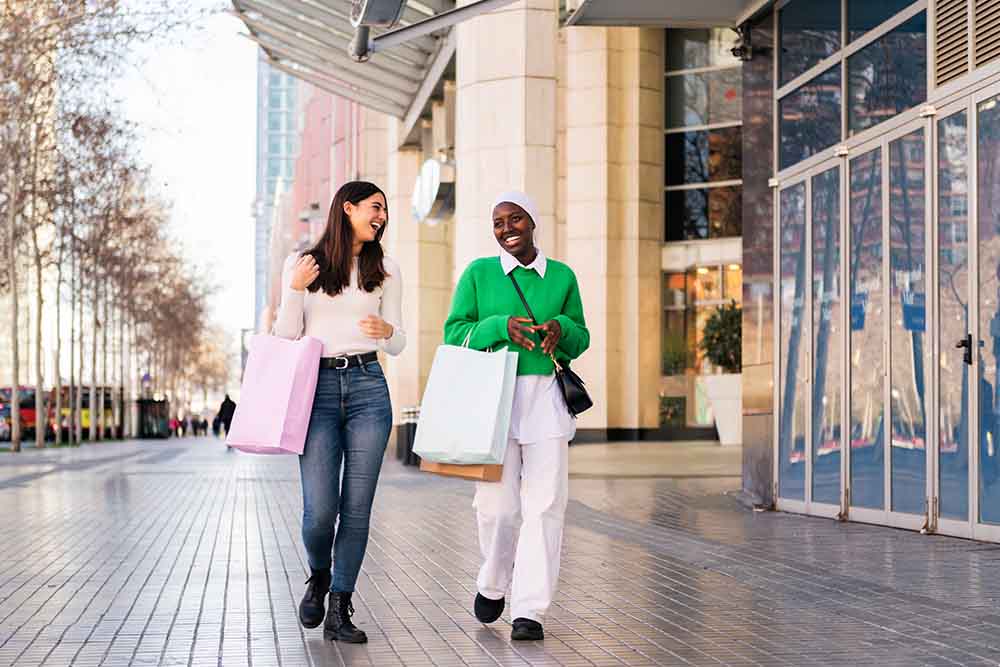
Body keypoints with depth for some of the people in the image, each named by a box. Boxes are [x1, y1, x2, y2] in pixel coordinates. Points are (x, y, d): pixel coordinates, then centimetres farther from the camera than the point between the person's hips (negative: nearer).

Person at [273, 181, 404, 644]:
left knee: (357, 506, -2)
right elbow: (286, 338, 5)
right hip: (318, 386, -2)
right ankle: (318, 576, 23)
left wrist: (387, 331, -11)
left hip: (368, 387, 2)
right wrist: (295, 291, -10)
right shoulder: (301, 265, 8)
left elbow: (397, 345, 12)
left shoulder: (385, 270, 13)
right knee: (320, 509, -9)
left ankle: (340, 610, 7)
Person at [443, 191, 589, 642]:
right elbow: (454, 333, 4)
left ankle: (529, 611, 1)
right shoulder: (479, 274, 6)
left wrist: (562, 329, -7)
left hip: (545, 399, 1)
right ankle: (492, 584, 27)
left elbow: (581, 339, 16)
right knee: (497, 504, -1)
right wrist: (501, 326, -12)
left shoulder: (561, 276, 10)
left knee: (544, 504, -5)